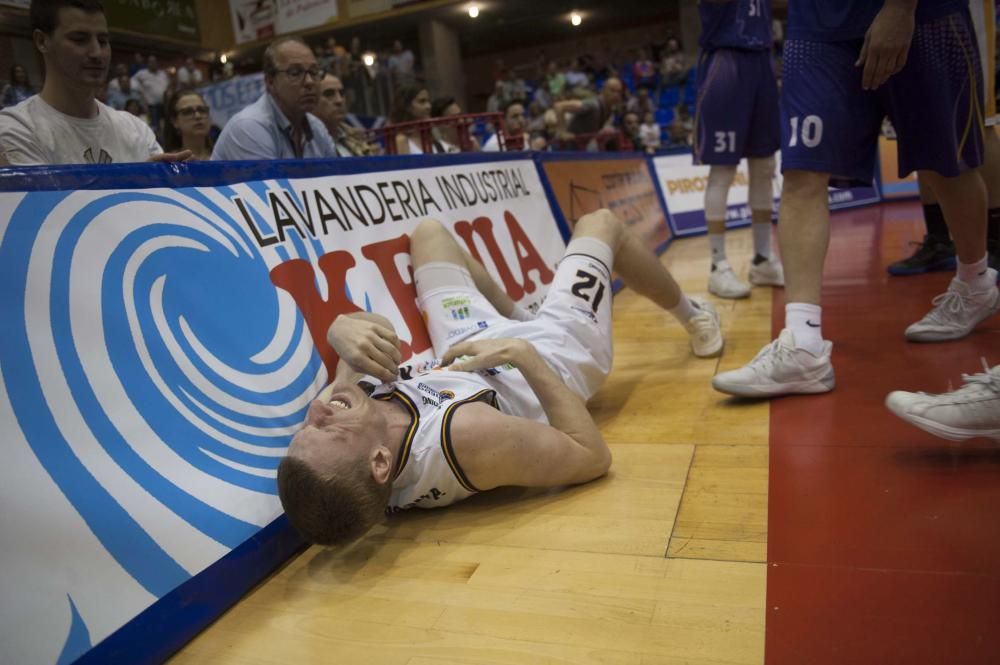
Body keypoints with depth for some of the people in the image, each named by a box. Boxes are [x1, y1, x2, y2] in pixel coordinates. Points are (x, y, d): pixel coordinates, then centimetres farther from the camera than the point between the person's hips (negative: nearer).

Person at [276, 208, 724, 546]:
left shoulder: (334, 409, -34)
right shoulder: (468, 438, -50)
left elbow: (355, 325, -15)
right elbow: (594, 458, -34)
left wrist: (346, 330, -39)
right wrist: (526, 354, -38)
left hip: (467, 349, 4)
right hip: (558, 349, -4)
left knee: (429, 232, 23)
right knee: (600, 224, 17)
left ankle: (521, 317, 47)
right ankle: (693, 317, 48)